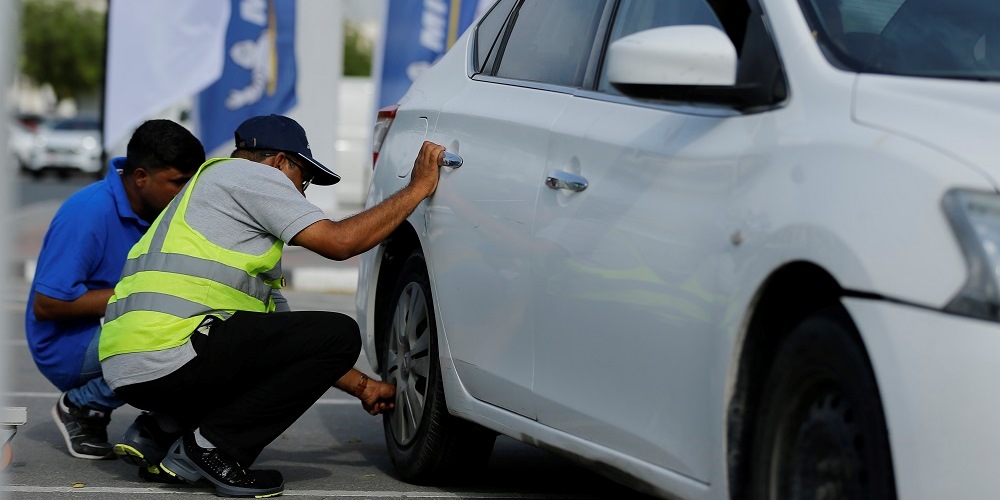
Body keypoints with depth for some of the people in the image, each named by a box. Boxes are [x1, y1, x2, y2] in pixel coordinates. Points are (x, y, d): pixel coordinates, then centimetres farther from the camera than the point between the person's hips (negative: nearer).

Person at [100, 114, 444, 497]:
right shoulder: (249, 174, 4)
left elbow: (280, 324, 33)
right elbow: (337, 241, -5)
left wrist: (362, 387, 31)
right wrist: (418, 188, 5)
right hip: (169, 355, -10)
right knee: (338, 334, -6)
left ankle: (161, 435, 12)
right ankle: (212, 447, -8)